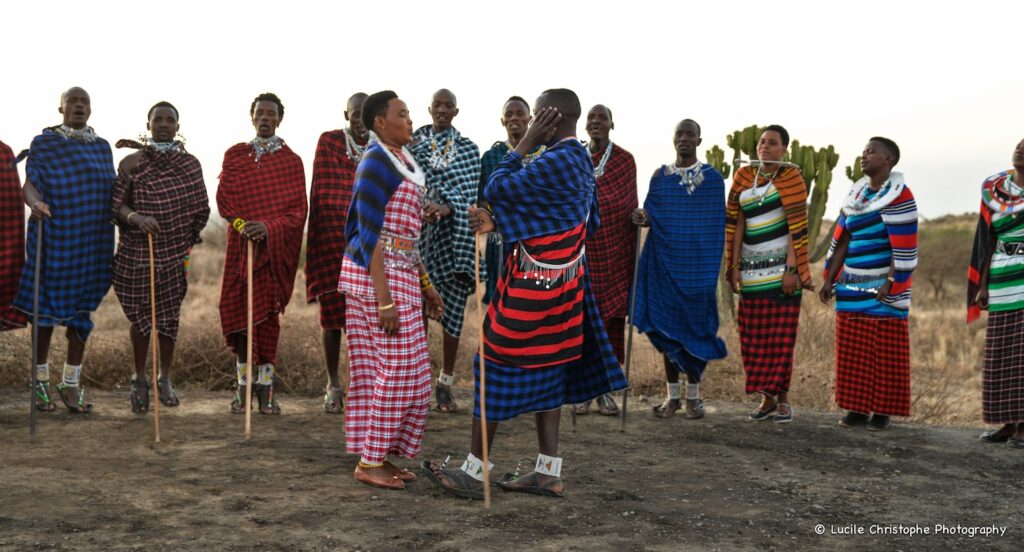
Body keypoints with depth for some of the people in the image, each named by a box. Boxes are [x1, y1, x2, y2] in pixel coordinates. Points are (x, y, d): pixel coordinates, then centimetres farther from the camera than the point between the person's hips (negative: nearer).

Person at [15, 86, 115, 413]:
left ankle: (71, 383, 14)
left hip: (93, 242, 3)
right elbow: (30, 184, -10)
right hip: (54, 237, -3)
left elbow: (111, 191, 15)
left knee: (81, 309, 6)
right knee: (46, 306, 3)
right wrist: (36, 203, -30)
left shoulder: (102, 147, 13)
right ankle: (41, 381, 16)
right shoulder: (44, 144, 2)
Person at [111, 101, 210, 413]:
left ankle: (165, 380, 22)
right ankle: (140, 380, 22)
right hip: (137, 254, -1)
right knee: (140, 316, 5)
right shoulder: (132, 163, -1)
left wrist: (188, 241, 7)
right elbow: (116, 206, -5)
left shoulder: (190, 164, 4)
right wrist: (136, 218, -23)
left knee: (170, 316, 6)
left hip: (175, 255, 2)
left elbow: (201, 210, 9)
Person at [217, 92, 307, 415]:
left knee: (267, 315, -2)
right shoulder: (234, 155, 10)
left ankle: (266, 386, 4)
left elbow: (298, 210, -3)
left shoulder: (291, 161, 5)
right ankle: (244, 385, 8)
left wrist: (268, 227, -18)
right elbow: (223, 199, 2)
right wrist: (243, 224, -15)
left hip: (276, 249, -1)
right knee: (239, 312, -1)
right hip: (241, 245, 1)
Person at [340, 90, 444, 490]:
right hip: (377, 275, -9)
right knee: (394, 367, -6)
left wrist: (425, 284, 20)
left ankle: (379, 456, 19)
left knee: (387, 368, 11)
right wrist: (383, 298, -22)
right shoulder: (376, 164, -12)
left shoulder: (402, 161, 15)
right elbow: (370, 235, -17)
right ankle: (369, 462, 3)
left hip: (402, 273, 9)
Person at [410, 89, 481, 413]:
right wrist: (419, 209, -19)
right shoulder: (412, 143, 7)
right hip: (419, 234, -1)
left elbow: (470, 193, 0)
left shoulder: (468, 149, 9)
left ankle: (445, 384, 12)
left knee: (453, 310, 1)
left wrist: (446, 208, -19)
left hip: (455, 237, 1)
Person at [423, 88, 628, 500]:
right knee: (546, 373, 13)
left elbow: (496, 189, -16)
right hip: (559, 285, 9)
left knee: (499, 371, 0)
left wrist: (526, 143, -10)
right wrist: (496, 224, 3)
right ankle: (548, 473, 17)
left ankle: (474, 472, 9)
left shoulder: (556, 162, -21)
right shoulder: (579, 160, 10)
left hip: (532, 288, -9)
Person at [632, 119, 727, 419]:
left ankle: (693, 395, 13)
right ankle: (673, 394, 13)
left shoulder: (713, 178, 1)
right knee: (666, 326, 4)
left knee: (694, 326, 1)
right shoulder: (659, 176, 8)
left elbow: (716, 226, 1)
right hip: (664, 263, 2)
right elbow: (652, 217, 7)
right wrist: (642, 218, -17)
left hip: (697, 265, -2)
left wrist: (713, 267, -4)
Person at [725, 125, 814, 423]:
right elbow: (737, 224, 8)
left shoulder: (791, 178, -3)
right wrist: (734, 267, 3)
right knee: (753, 335, 3)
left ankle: (783, 398, 6)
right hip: (752, 266, 4)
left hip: (781, 264, -4)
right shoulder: (744, 176, 9)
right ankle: (767, 397, 13)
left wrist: (792, 269, -15)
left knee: (780, 335, -3)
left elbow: (797, 227, -8)